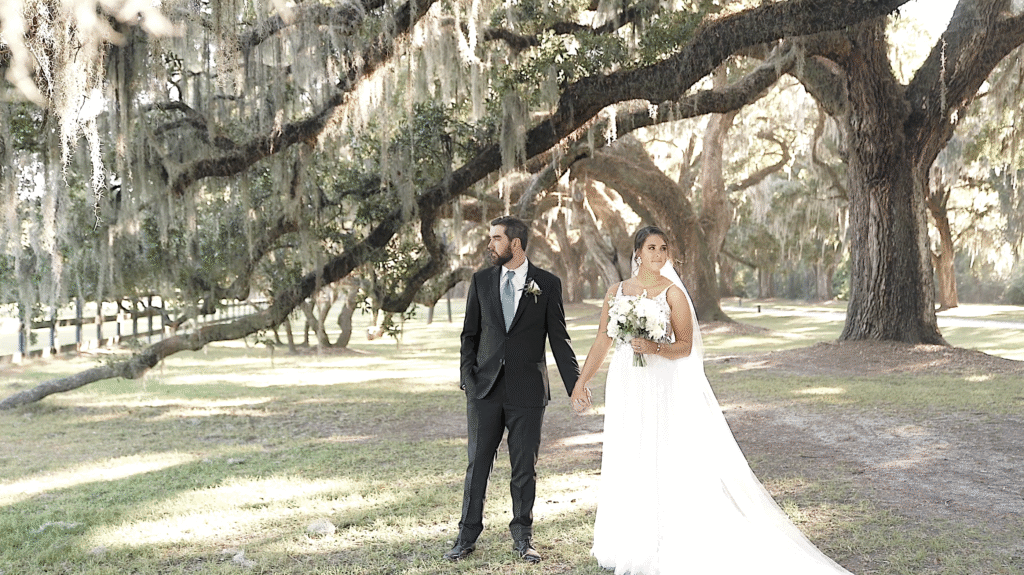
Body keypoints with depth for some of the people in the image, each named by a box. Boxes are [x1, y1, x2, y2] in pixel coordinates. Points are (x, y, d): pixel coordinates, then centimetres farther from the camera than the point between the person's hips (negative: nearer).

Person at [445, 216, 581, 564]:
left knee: (525, 467, 7)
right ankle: (468, 535, 19)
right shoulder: (481, 281, 6)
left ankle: (522, 537, 22)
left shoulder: (547, 284, 0)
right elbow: (470, 334, 10)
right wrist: (467, 377, -2)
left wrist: (575, 387, -3)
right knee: (478, 463, 7)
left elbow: (559, 339, 2)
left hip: (527, 390, -2)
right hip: (485, 389, 2)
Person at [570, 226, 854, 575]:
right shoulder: (616, 292, 7)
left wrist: (655, 348, -23)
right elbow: (602, 341, 10)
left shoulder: (672, 293, -4)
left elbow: (685, 347, -5)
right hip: (625, 387, 4)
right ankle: (626, 544, 21)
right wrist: (582, 382, 7)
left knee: (657, 463, -4)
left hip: (662, 388, -4)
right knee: (624, 463, 9)